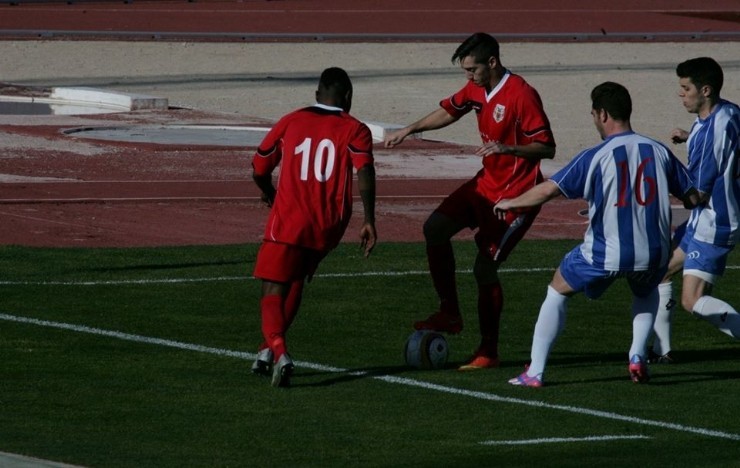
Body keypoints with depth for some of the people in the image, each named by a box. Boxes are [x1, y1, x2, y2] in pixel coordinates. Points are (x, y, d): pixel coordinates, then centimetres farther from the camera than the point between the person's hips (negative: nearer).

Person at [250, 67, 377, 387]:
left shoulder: (291, 122, 10)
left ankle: (278, 352, -28)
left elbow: (259, 170, 15)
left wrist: (269, 193, 36)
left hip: (287, 223, -2)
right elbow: (364, 171, -13)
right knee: (295, 281, 26)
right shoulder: (354, 130, 4)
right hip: (328, 229, 2)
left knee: (273, 293, -2)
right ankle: (269, 350, 21)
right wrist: (369, 221, -14)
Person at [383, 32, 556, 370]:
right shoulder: (476, 89, 2)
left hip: (516, 194, -9)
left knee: (485, 265, -11)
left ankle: (488, 352, 1)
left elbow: (547, 148, -22)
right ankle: (450, 314, 14)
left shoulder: (521, 95, -23)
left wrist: (507, 148, -35)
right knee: (435, 228, 4)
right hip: (487, 183, 9)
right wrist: (410, 130, 19)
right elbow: (449, 111, 23)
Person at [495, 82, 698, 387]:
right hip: (654, 255, 3)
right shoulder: (659, 151, 3)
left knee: (558, 291, 20)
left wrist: (511, 203, 11)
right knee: (646, 292, 38)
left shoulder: (595, 157, -7)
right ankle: (638, 356, 16)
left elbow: (547, 190, -6)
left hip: (605, 255, -3)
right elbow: (692, 198, 10)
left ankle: (535, 372, 15)